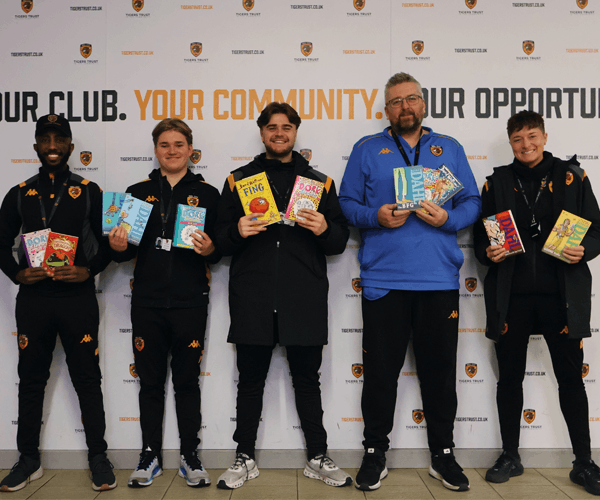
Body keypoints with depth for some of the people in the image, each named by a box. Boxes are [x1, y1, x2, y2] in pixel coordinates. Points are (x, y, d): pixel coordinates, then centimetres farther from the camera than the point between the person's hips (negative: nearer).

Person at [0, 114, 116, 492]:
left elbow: (108, 240, 2)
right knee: (31, 380, 11)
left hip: (78, 297, -2)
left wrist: (89, 270, -13)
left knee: (87, 379, 4)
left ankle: (98, 457, 16)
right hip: (33, 298, 3)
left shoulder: (89, 192, 4)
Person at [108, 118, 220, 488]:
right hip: (147, 302, 2)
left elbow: (220, 250, 5)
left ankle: (191, 457, 20)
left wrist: (209, 249, -16)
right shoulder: (138, 192, 10)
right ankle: (151, 457, 23)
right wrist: (119, 247, -10)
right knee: (151, 381, 9)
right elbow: (128, 250, 12)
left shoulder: (207, 194, 6)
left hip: (190, 302, -1)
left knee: (187, 381, 7)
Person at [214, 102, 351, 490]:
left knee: (307, 380, 9)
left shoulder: (320, 182, 12)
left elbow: (340, 242, 10)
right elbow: (221, 240, 9)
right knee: (250, 381, 9)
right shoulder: (239, 180, 12)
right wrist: (238, 232, -12)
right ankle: (245, 459, 23)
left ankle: (318, 458, 23)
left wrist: (325, 230, -12)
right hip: (253, 298, 0)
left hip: (304, 298, 0)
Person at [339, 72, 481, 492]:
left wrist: (448, 218, -10)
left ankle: (443, 453, 25)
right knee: (381, 370, 4)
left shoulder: (450, 149, 14)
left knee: (440, 370, 9)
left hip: (440, 279, 2)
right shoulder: (366, 150, 10)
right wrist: (375, 216, -14)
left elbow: (472, 202, 10)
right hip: (383, 279, -1)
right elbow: (347, 202, 5)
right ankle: (375, 453, 20)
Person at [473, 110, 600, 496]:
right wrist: (488, 253, -11)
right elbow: (481, 236, 9)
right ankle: (510, 456, 24)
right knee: (510, 377, 9)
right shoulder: (497, 182, 8)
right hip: (511, 295, 1)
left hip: (561, 293, -1)